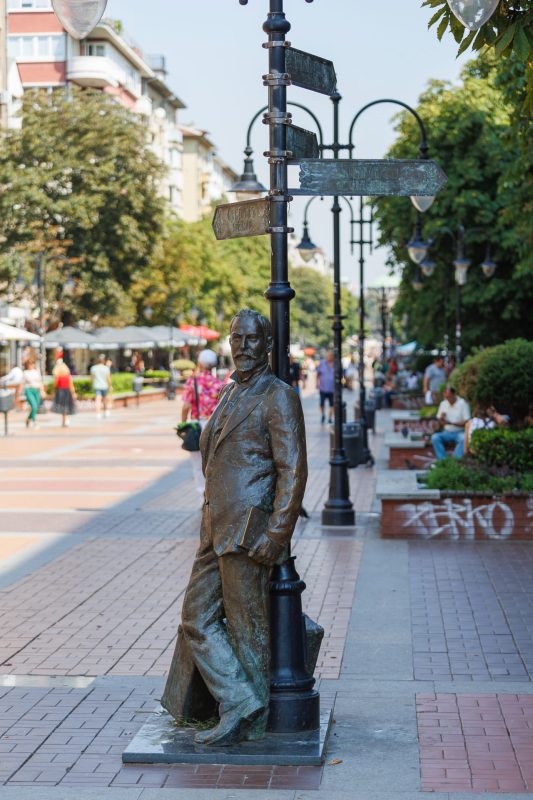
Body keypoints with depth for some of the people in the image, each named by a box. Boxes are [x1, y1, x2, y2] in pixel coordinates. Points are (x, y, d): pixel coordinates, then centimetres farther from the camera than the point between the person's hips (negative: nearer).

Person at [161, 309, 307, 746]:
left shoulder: (278, 396, -9)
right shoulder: (229, 394, 18)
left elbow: (293, 471, -14)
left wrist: (275, 535, -20)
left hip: (248, 530, -9)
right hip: (216, 529, 9)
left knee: (246, 627, -1)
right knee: (198, 618, 8)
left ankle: (250, 724, 8)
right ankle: (239, 703, 12)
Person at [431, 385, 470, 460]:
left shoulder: (463, 403, -9)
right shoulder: (443, 404, 5)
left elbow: (466, 423, -13)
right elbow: (441, 421, 10)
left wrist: (452, 423, -21)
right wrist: (441, 418, -14)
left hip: (460, 432, -4)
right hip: (447, 432, 4)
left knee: (464, 438, -38)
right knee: (435, 437, -24)